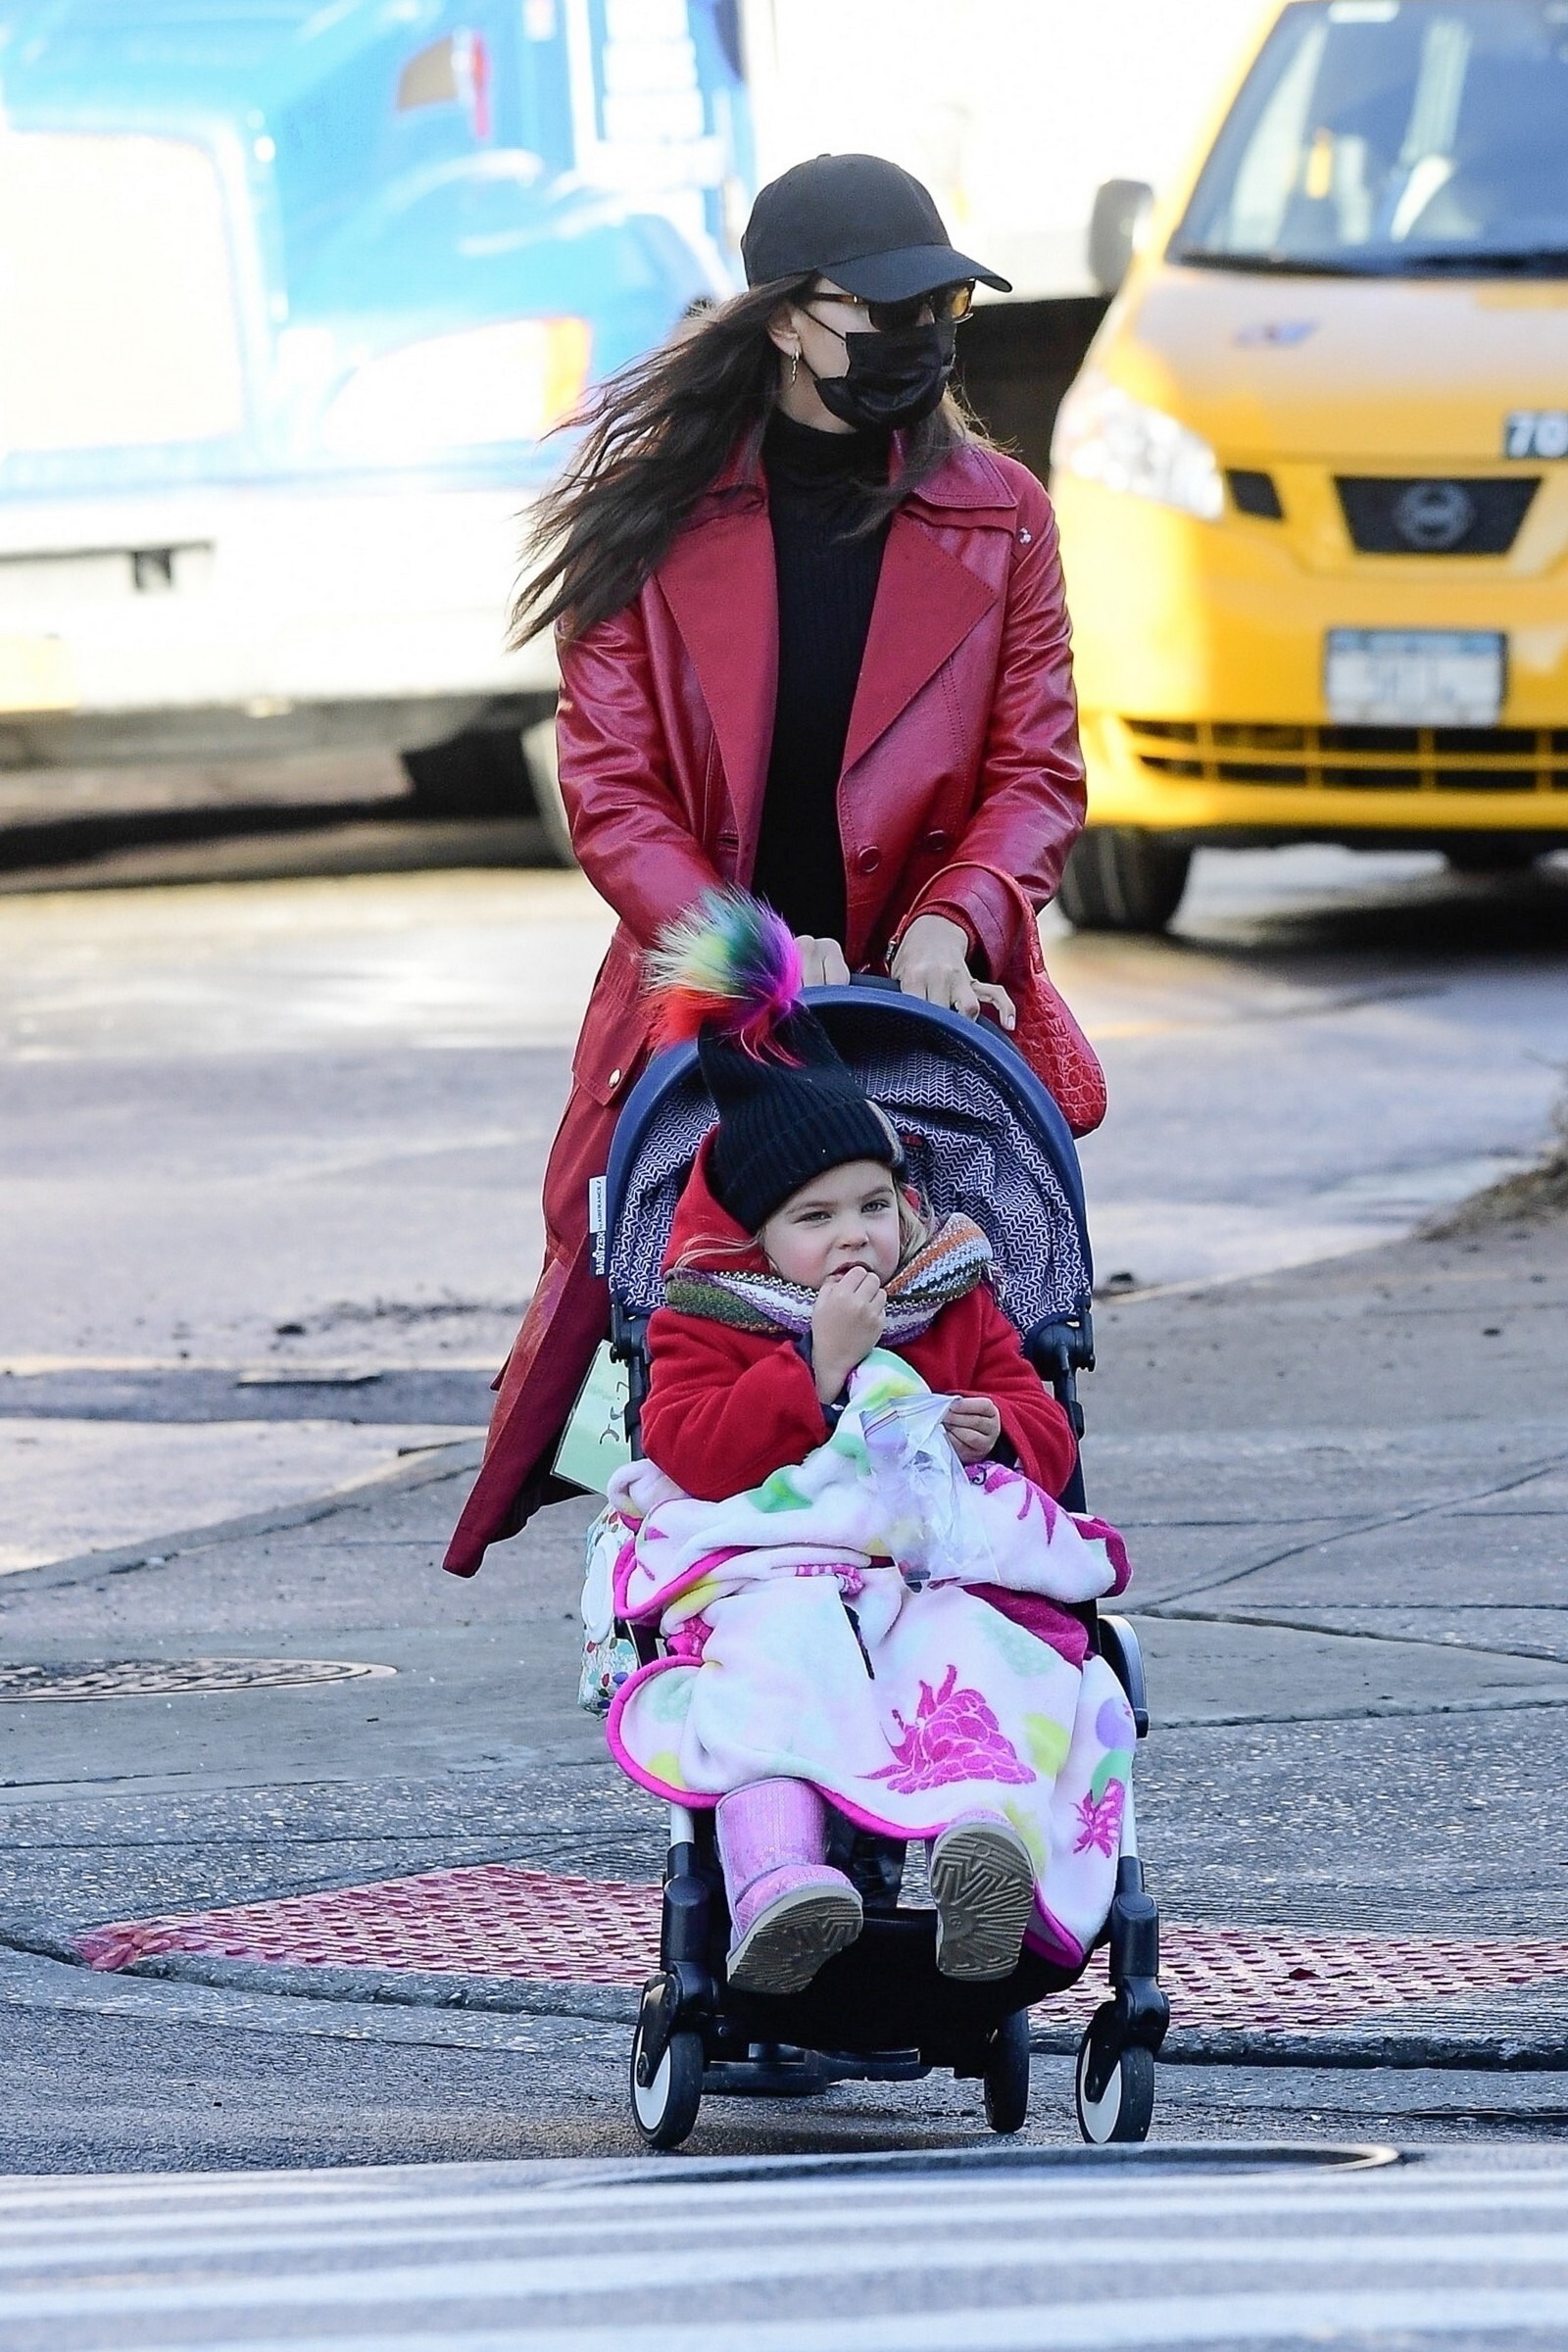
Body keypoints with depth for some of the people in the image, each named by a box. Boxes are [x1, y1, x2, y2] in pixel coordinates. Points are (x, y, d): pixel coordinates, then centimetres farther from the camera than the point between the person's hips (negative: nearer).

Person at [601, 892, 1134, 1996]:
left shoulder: (955, 1304, 22)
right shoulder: (708, 1315, 12)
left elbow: (1047, 1436, 22)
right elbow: (696, 1451, -6)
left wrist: (997, 1432, -3)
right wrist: (819, 1366, -13)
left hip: (942, 1565, 2)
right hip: (770, 1562, -2)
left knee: (968, 1642, -36)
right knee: (777, 1650, -40)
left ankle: (985, 1830, -65)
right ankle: (778, 1874, -64)